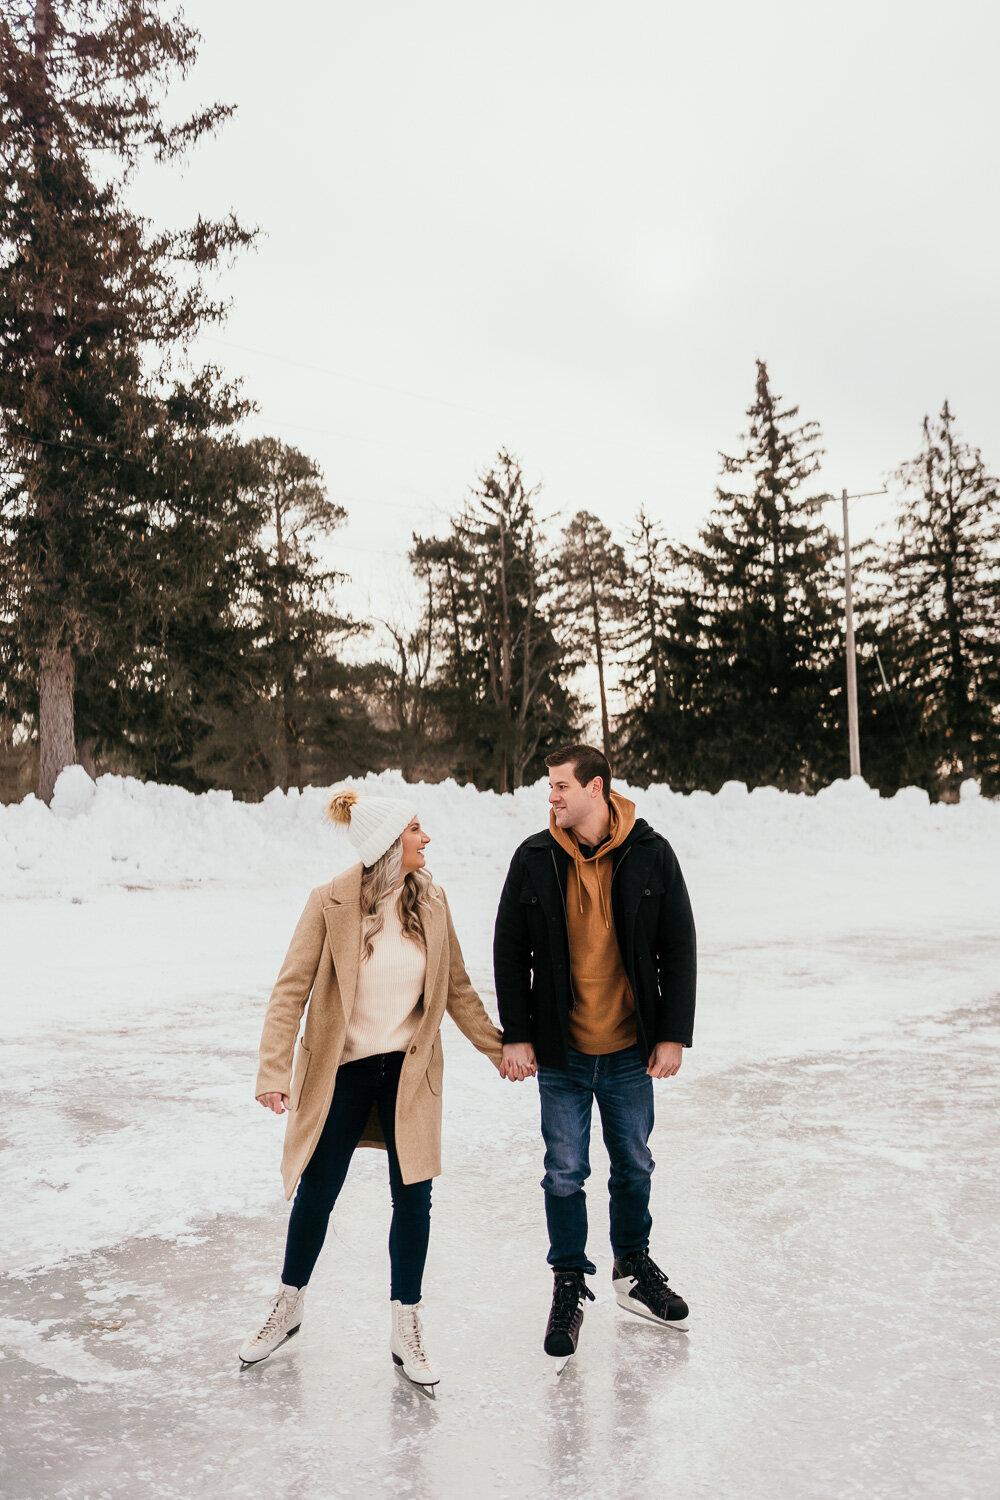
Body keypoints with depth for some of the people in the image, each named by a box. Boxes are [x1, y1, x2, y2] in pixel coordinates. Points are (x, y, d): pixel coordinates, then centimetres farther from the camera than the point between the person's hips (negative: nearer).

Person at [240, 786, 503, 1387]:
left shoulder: (431, 901, -3)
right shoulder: (331, 903, -14)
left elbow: (457, 989, 8)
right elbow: (291, 990, -11)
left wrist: (500, 1048, 11)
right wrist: (275, 1072, -18)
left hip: (409, 1069, 3)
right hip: (341, 1070, -2)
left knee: (413, 1197, 3)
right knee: (316, 1194, 11)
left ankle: (407, 1328, 21)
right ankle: (288, 1308, 36)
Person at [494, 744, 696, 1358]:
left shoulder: (650, 854, -5)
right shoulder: (535, 859, -4)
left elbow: (678, 947, 0)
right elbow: (510, 952, 1)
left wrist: (673, 1034, -3)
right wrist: (516, 1036, -3)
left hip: (631, 1052, 1)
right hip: (561, 1053, 0)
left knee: (634, 1164, 15)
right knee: (566, 1172, 6)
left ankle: (634, 1268, 36)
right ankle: (570, 1284, 23)